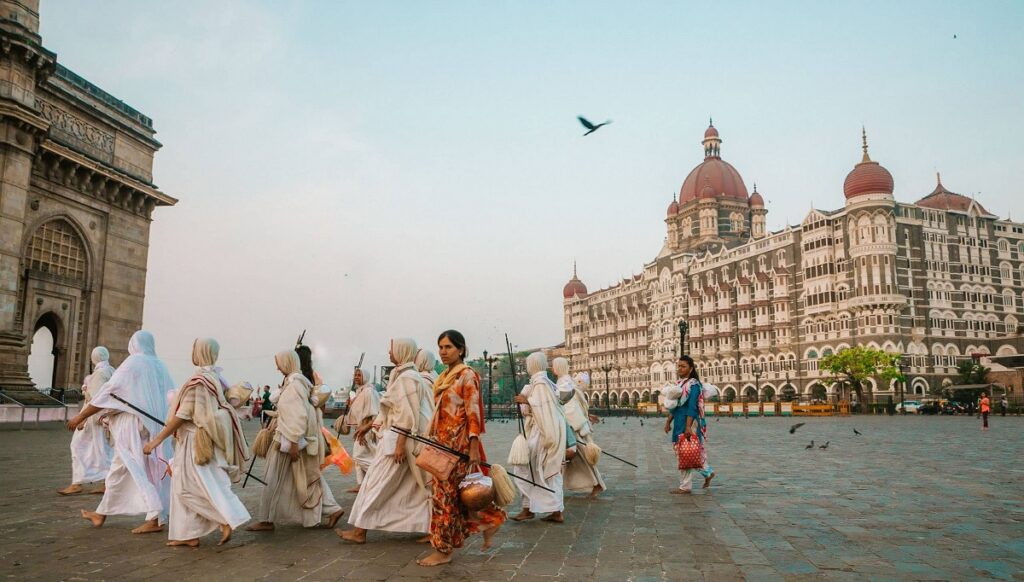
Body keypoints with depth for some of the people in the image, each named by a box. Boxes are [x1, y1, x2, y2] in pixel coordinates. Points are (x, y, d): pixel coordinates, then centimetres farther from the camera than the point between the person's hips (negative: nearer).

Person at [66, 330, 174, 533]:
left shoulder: (133, 363, -8)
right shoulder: (159, 366, 8)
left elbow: (108, 392, -10)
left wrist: (81, 416, -4)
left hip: (132, 426, -7)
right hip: (152, 427, 7)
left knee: (135, 470, -2)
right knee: (119, 469, 17)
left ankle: (156, 518, -5)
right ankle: (102, 513, 26)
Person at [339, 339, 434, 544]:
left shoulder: (407, 378, -15)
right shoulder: (402, 375, 16)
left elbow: (408, 414, -21)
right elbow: (392, 409, 23)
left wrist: (400, 443, -24)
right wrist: (369, 426, 26)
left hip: (399, 438, -10)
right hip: (397, 436, 10)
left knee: (378, 482, -1)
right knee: (416, 488, 11)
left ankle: (360, 531, 9)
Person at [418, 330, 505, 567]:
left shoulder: (467, 375, -10)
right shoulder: (444, 376, 14)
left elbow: (473, 414, -15)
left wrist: (474, 448, -19)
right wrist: (433, 440, 18)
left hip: (458, 442, -8)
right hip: (442, 440, 8)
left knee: (446, 493, -3)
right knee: (457, 492, 11)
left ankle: (443, 550, 8)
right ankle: (490, 521, 27)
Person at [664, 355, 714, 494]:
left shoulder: (694, 385, -11)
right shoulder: (679, 384, 14)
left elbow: (692, 407, -19)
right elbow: (674, 406, 19)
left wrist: (688, 426, -25)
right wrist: (668, 422, 16)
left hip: (689, 422, -8)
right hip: (679, 422, 8)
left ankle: (685, 486, 4)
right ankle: (708, 472, 33)